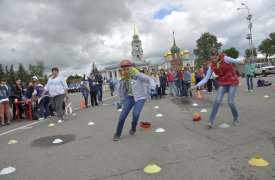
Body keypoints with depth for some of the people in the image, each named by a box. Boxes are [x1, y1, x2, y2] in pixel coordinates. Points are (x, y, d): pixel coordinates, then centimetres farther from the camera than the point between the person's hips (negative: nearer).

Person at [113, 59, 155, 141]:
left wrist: (152, 87, -34)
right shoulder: (123, 79, 0)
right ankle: (117, 134, 14)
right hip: (129, 97, 4)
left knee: (136, 113, -23)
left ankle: (133, 128, 11)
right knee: (122, 115, -4)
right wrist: (121, 101, 17)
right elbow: (122, 91, 13)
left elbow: (149, 79, -15)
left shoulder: (137, 75, -16)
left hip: (140, 97, -4)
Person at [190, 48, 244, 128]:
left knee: (230, 102, -10)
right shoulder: (212, 66, -2)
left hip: (232, 82, -3)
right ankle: (211, 121, -8)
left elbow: (233, 60, -35)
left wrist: (239, 61, -59)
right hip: (223, 83, 3)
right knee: (217, 101, -14)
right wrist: (197, 86, -11)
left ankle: (236, 118, 19)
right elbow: (206, 78, -1)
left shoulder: (225, 58, -13)